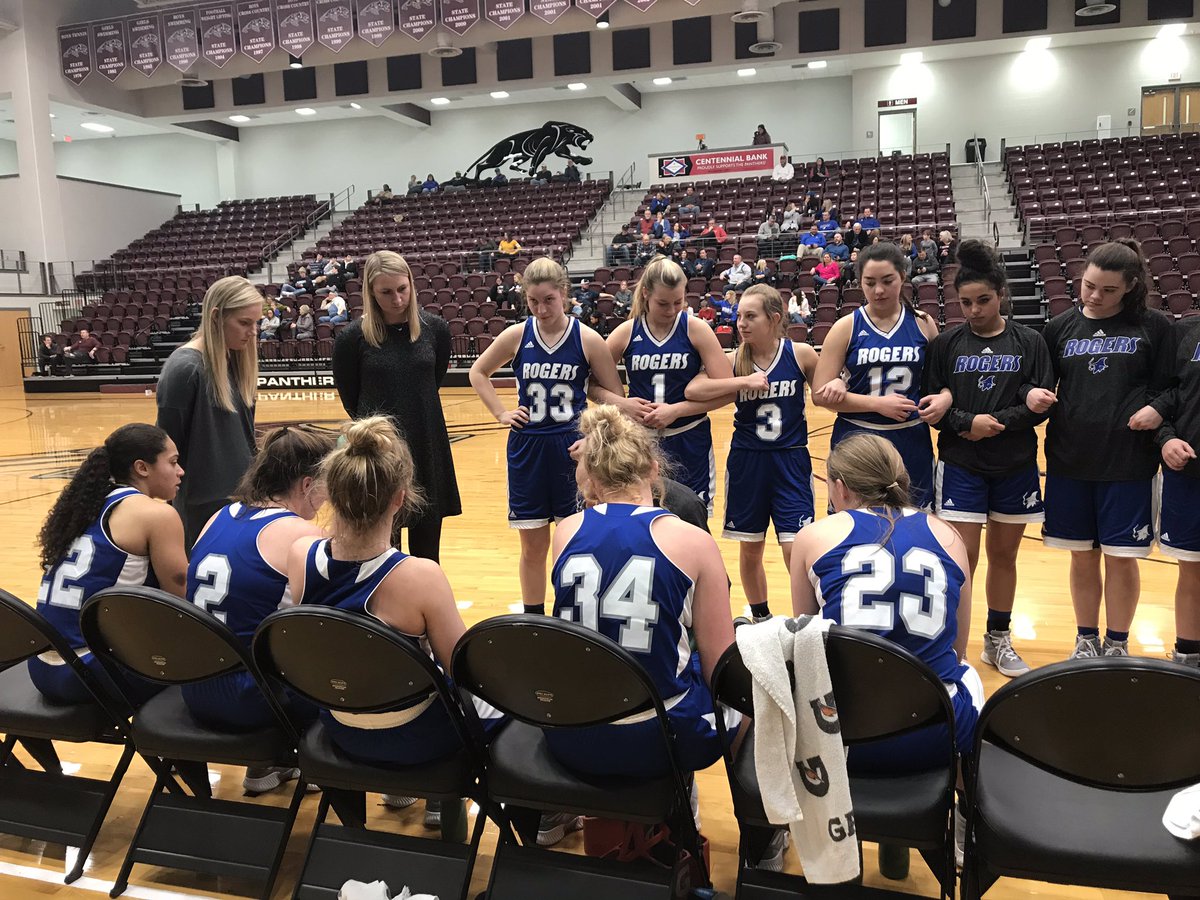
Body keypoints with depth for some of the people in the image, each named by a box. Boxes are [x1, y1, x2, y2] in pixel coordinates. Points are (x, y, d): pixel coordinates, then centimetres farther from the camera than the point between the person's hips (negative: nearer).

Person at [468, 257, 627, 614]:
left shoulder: (587, 339, -6)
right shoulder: (516, 336, -1)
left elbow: (614, 394, 2)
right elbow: (478, 373, 14)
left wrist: (629, 407, -17)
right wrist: (501, 413, 4)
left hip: (574, 448, -1)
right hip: (527, 450, 2)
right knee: (533, 547, 10)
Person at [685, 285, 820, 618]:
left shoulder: (801, 354, -5)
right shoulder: (734, 360, -4)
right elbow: (693, 390, -19)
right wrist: (744, 382, -24)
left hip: (790, 461, -2)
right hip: (746, 462, 2)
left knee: (797, 550, -5)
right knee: (750, 548, 13)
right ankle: (760, 617, 33)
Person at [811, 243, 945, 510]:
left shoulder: (922, 323, 3)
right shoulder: (846, 328, -4)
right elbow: (821, 394, -7)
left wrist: (945, 397, -8)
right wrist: (878, 403, -16)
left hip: (912, 443, 2)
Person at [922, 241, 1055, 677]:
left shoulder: (1029, 342, 1)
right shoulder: (946, 343, -1)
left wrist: (997, 422, -13)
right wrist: (968, 422, -16)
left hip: (1016, 465, 2)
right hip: (961, 465, -1)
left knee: (1004, 555, 12)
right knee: (962, 558, -4)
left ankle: (998, 640, 28)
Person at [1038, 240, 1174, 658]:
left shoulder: (1154, 326, -1)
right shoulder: (1061, 326, 5)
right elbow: (1039, 381, 11)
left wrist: (1158, 408, -17)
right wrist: (1033, 394, -10)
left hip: (1129, 462, -2)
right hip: (1069, 461, 2)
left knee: (1120, 557, 6)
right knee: (1082, 556, 11)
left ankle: (1117, 644, 24)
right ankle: (1086, 640, 28)